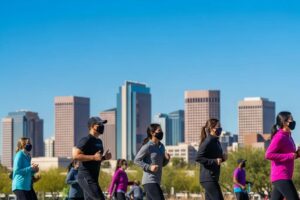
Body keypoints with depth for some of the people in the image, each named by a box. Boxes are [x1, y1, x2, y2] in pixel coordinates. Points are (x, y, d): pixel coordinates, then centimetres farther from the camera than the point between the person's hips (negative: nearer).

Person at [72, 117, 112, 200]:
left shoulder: (99, 141, 19)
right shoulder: (86, 140, -12)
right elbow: (75, 155, -21)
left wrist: (104, 157, 9)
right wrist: (93, 157, -23)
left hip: (93, 178, 10)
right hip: (86, 177, -10)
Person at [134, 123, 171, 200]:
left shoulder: (161, 146, 13)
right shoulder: (148, 146, -10)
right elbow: (137, 160, -8)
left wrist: (167, 158, 0)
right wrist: (149, 167, -18)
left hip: (156, 181, 8)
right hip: (150, 181, -8)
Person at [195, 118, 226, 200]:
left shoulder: (216, 142, 14)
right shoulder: (208, 142, -14)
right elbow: (198, 158, -20)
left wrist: (222, 158, 4)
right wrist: (214, 161, -24)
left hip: (214, 177, 10)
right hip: (208, 178, -10)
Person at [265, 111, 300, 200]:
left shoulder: (288, 137, 16)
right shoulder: (279, 137, -14)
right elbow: (268, 154, -21)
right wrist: (290, 156, -20)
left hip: (284, 177, 10)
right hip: (281, 177, -10)